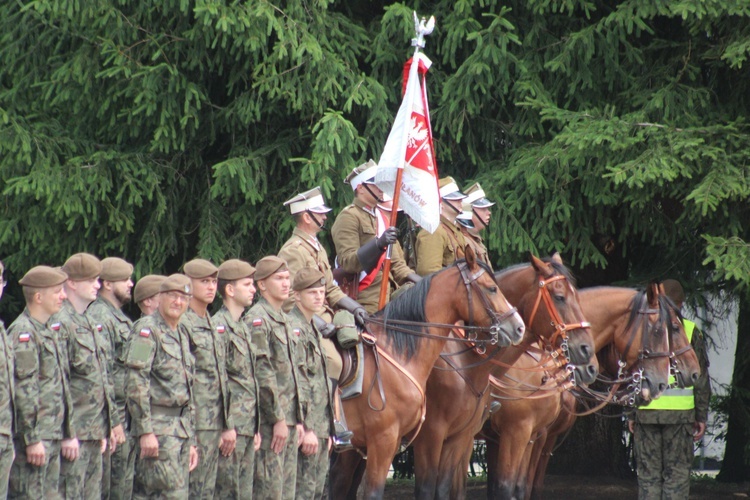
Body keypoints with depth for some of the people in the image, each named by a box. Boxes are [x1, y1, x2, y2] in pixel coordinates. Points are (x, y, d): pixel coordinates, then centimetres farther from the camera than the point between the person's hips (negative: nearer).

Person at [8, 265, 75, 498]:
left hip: (52, 438, 10)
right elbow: (24, 390, -18)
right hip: (33, 437, -10)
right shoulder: (22, 333, -13)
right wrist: (33, 439, -20)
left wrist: (68, 434, 20)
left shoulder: (50, 331, 17)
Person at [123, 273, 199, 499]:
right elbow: (136, 382, -16)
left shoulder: (181, 335, 20)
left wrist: (191, 441, 20)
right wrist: (145, 431, -22)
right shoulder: (147, 330, -8)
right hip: (158, 427, -8)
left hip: (182, 428, 8)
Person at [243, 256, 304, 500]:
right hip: (269, 420, -9)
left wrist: (298, 419, 17)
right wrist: (278, 419, -18)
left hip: (288, 420, 9)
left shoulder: (284, 320, 18)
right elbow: (262, 374, -16)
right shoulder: (257, 319, -10)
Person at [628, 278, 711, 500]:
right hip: (680, 412, -1)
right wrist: (702, 416, 4)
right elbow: (701, 378, -1)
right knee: (677, 473, 3)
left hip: (646, 412, 1)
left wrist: (631, 414, 7)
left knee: (648, 473, 7)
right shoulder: (691, 331, 0)